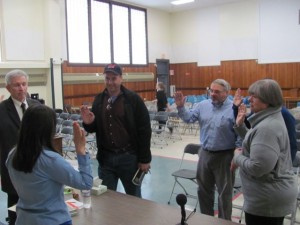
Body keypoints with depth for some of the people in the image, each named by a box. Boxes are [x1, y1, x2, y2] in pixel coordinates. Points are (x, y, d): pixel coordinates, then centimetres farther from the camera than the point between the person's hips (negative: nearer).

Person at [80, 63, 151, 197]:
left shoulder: (133, 99, -8)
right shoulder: (99, 100, 6)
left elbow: (144, 131, -8)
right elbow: (94, 129, 14)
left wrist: (144, 159, -9)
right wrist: (88, 123, -10)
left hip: (129, 157, -3)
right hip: (106, 158, 4)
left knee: (134, 197, 13)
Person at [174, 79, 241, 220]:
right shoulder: (203, 105, 2)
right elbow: (189, 118, 5)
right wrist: (181, 107, -11)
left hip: (224, 156, -5)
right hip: (205, 153, 6)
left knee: (224, 192, 9)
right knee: (204, 189, 19)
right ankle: (206, 217, 38)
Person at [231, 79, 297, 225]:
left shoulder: (267, 127, -26)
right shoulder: (270, 119, 8)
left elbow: (257, 167, -32)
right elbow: (256, 143, 19)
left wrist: (237, 157, -14)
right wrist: (240, 125, 8)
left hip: (268, 200, -10)